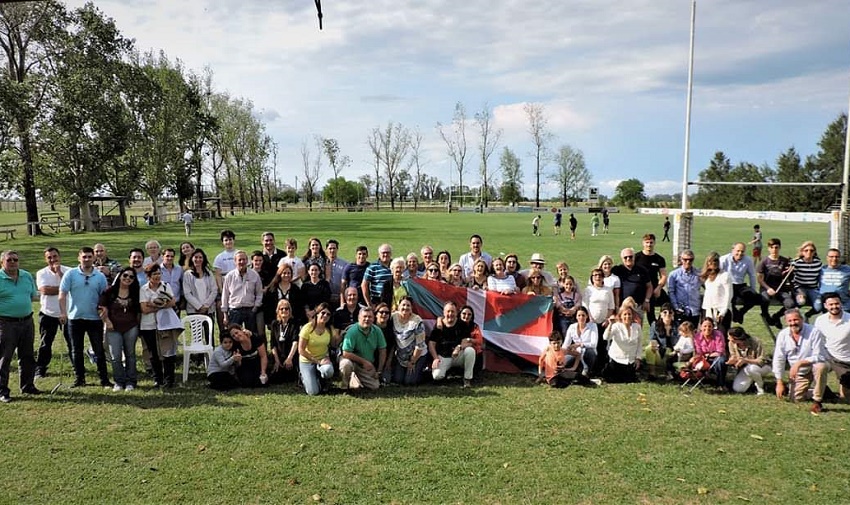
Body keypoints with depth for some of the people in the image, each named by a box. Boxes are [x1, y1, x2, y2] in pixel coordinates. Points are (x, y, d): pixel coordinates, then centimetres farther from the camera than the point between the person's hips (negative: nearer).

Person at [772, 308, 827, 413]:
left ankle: (817, 401, -19)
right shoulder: (782, 335, -10)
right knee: (795, 399, -2)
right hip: (799, 374, 4)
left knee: (820, 367, -37)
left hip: (813, 368, -4)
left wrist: (799, 363, -37)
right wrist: (779, 382, -6)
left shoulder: (814, 332, -21)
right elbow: (778, 359, -5)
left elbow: (818, 357, -24)